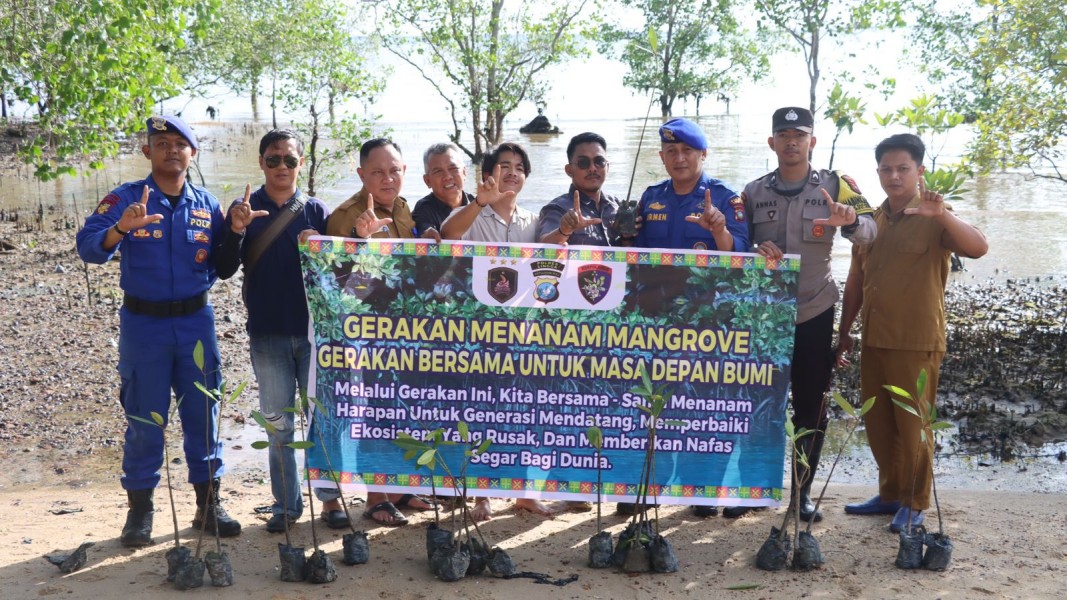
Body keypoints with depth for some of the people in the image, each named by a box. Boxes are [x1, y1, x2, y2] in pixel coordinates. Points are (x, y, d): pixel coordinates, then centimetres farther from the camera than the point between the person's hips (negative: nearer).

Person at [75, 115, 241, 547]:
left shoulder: (206, 205, 5)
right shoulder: (125, 199, -5)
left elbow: (222, 266, 8)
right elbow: (88, 247, -18)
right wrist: (121, 228, -38)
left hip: (196, 321, 3)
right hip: (143, 323, -2)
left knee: (203, 415, 8)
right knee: (144, 421, 4)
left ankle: (208, 504, 20)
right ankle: (139, 511, 16)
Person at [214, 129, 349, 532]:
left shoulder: (316, 211, 4)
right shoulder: (245, 210, 3)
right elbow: (225, 270, -4)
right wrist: (236, 230, -21)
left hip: (314, 329, 0)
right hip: (267, 334, 1)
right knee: (278, 423, 8)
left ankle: (331, 497, 14)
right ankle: (286, 503, 17)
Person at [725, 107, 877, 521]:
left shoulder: (834, 185, -1)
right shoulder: (754, 191, 5)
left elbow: (869, 232, -13)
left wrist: (851, 221, -36)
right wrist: (755, 250, -16)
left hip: (814, 314, -1)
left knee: (811, 405, 7)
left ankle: (802, 490, 21)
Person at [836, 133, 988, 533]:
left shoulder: (934, 219, -7)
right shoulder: (869, 221, 11)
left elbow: (978, 248, -25)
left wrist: (942, 214, -39)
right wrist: (844, 332, 16)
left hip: (917, 343, -6)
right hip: (873, 340, 6)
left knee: (913, 425, 1)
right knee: (877, 423, 13)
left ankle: (915, 503, 14)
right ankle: (890, 493, 28)